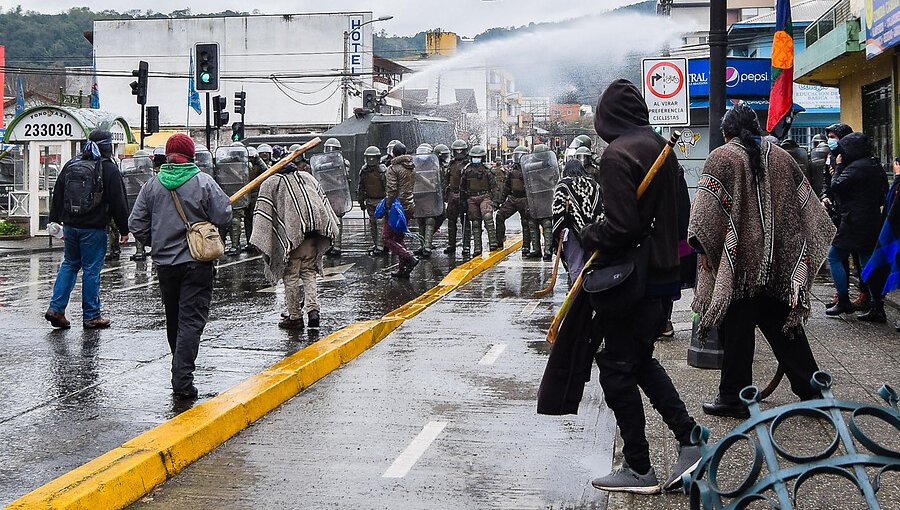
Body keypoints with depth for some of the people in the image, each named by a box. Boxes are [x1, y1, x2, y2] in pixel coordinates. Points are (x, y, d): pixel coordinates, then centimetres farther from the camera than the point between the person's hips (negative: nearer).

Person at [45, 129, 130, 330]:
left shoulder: (70, 165, 9)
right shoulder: (109, 169, -8)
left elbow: (57, 196, 13)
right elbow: (118, 202, -8)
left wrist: (55, 221, 19)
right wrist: (124, 229, -1)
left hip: (70, 225, 5)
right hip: (94, 228, -5)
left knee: (69, 265, 18)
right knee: (92, 269, 1)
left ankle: (56, 308, 8)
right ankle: (91, 316, 8)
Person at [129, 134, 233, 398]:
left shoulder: (152, 185, 1)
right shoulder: (204, 182, -9)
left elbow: (136, 224, 3)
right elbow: (224, 216, -11)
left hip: (165, 263, 4)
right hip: (197, 263, -4)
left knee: (173, 318, 18)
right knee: (192, 320, -4)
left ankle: (181, 371, 31)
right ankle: (182, 380, -13)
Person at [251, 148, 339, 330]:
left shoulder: (270, 183, 6)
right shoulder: (307, 177, 21)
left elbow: (263, 213, -2)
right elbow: (323, 200, 22)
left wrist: (263, 242, -3)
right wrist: (330, 226, 26)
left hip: (292, 232, -4)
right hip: (314, 232, 4)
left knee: (291, 275, 5)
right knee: (309, 272, 11)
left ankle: (294, 317, 8)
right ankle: (313, 309, -6)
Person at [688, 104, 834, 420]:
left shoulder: (722, 158, -6)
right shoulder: (781, 157, 10)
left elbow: (706, 210, -14)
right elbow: (807, 205, 14)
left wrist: (704, 248, -8)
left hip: (738, 261, -5)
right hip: (779, 263, 5)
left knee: (736, 332, 2)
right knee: (784, 326, 12)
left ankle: (734, 398, 6)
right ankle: (811, 390, 13)